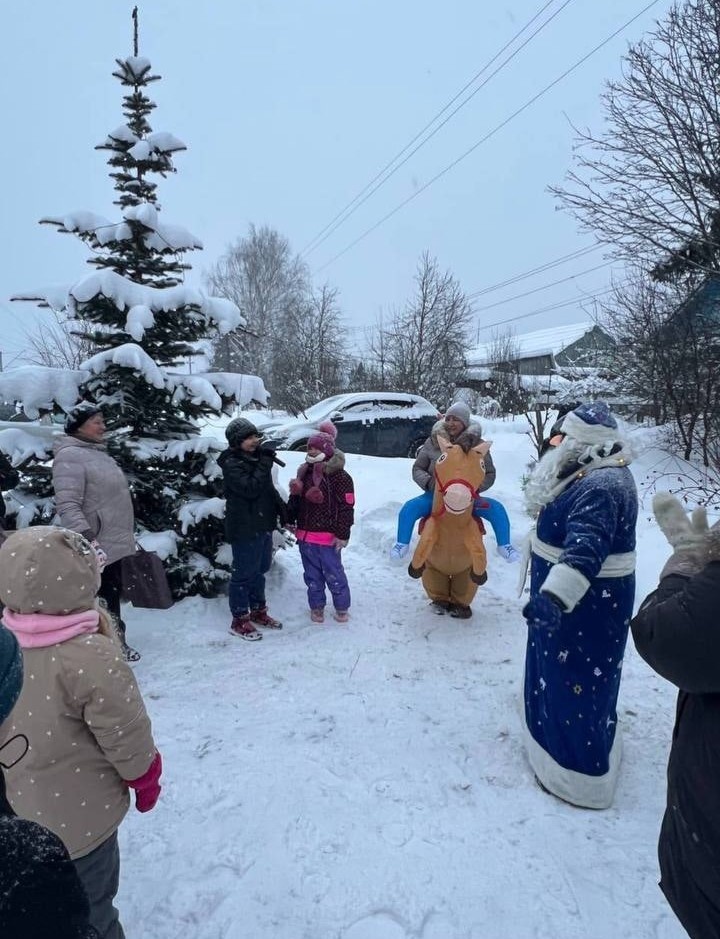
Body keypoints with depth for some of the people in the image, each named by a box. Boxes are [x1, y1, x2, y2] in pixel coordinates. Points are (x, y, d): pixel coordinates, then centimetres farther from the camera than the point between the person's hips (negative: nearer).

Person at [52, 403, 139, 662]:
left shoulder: (99, 453, 15)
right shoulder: (70, 456, -15)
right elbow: (67, 505, -23)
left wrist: (128, 536, 26)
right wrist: (86, 539, -31)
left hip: (114, 542, 10)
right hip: (96, 546, -10)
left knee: (112, 597, 19)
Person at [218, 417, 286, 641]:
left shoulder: (256, 458, 11)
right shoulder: (232, 465, -15)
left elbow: (269, 488, 20)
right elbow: (250, 488, -27)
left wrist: (281, 508, 11)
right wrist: (264, 465, -22)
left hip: (263, 525, 9)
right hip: (244, 528, -9)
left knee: (260, 569, 18)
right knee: (243, 574, 0)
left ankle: (258, 611, 33)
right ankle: (240, 620, 13)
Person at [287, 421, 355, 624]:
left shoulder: (340, 476, -12)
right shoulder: (305, 472, 8)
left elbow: (346, 507, -14)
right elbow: (296, 500, 22)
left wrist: (342, 534, -16)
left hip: (328, 537, -6)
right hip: (305, 534, 6)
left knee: (334, 574, 6)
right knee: (312, 575, 16)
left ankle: (342, 607, 23)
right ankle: (316, 606, 31)